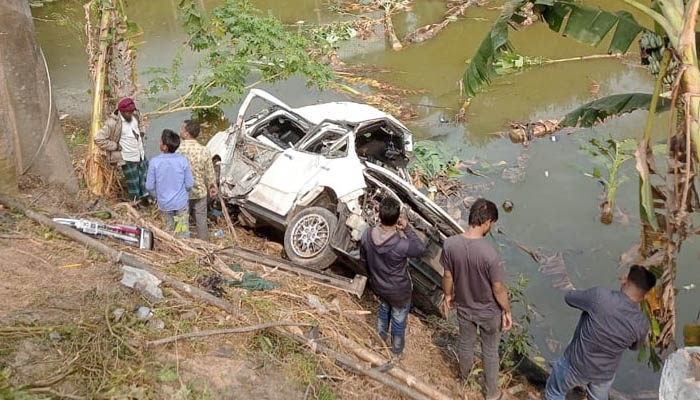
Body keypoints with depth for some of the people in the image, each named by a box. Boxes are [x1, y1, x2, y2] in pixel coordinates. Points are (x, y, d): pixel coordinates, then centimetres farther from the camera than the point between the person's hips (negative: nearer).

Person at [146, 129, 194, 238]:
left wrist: (157, 196, 11)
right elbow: (189, 184, -9)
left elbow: (149, 186, -10)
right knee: (183, 232, 10)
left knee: (170, 228, 23)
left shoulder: (154, 162, -16)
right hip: (181, 202, -1)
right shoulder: (182, 160, -16)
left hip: (164, 203, 1)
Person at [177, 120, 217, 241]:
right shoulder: (204, 151, -12)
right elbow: (210, 173, -3)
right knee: (201, 220, 15)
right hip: (200, 192, 1)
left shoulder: (177, 150, -17)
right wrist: (212, 186, 14)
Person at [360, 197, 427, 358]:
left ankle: (380, 339, 58)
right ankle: (397, 351, 47)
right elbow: (421, 249, -16)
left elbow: (364, 259, -4)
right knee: (399, 321, 23)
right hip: (399, 291, -4)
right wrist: (407, 229, -19)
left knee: (384, 309, 35)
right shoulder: (401, 245, -38)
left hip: (378, 286, 5)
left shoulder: (367, 235, -23)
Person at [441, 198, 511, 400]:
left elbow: (447, 276, -7)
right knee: (490, 351, 21)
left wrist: (448, 295, 13)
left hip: (464, 307, 4)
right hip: (489, 311, -3)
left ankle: (464, 373, 59)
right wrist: (507, 311, -4)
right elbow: (498, 289, -22)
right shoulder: (490, 254, -35)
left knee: (465, 342, 31)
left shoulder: (450, 244, -23)